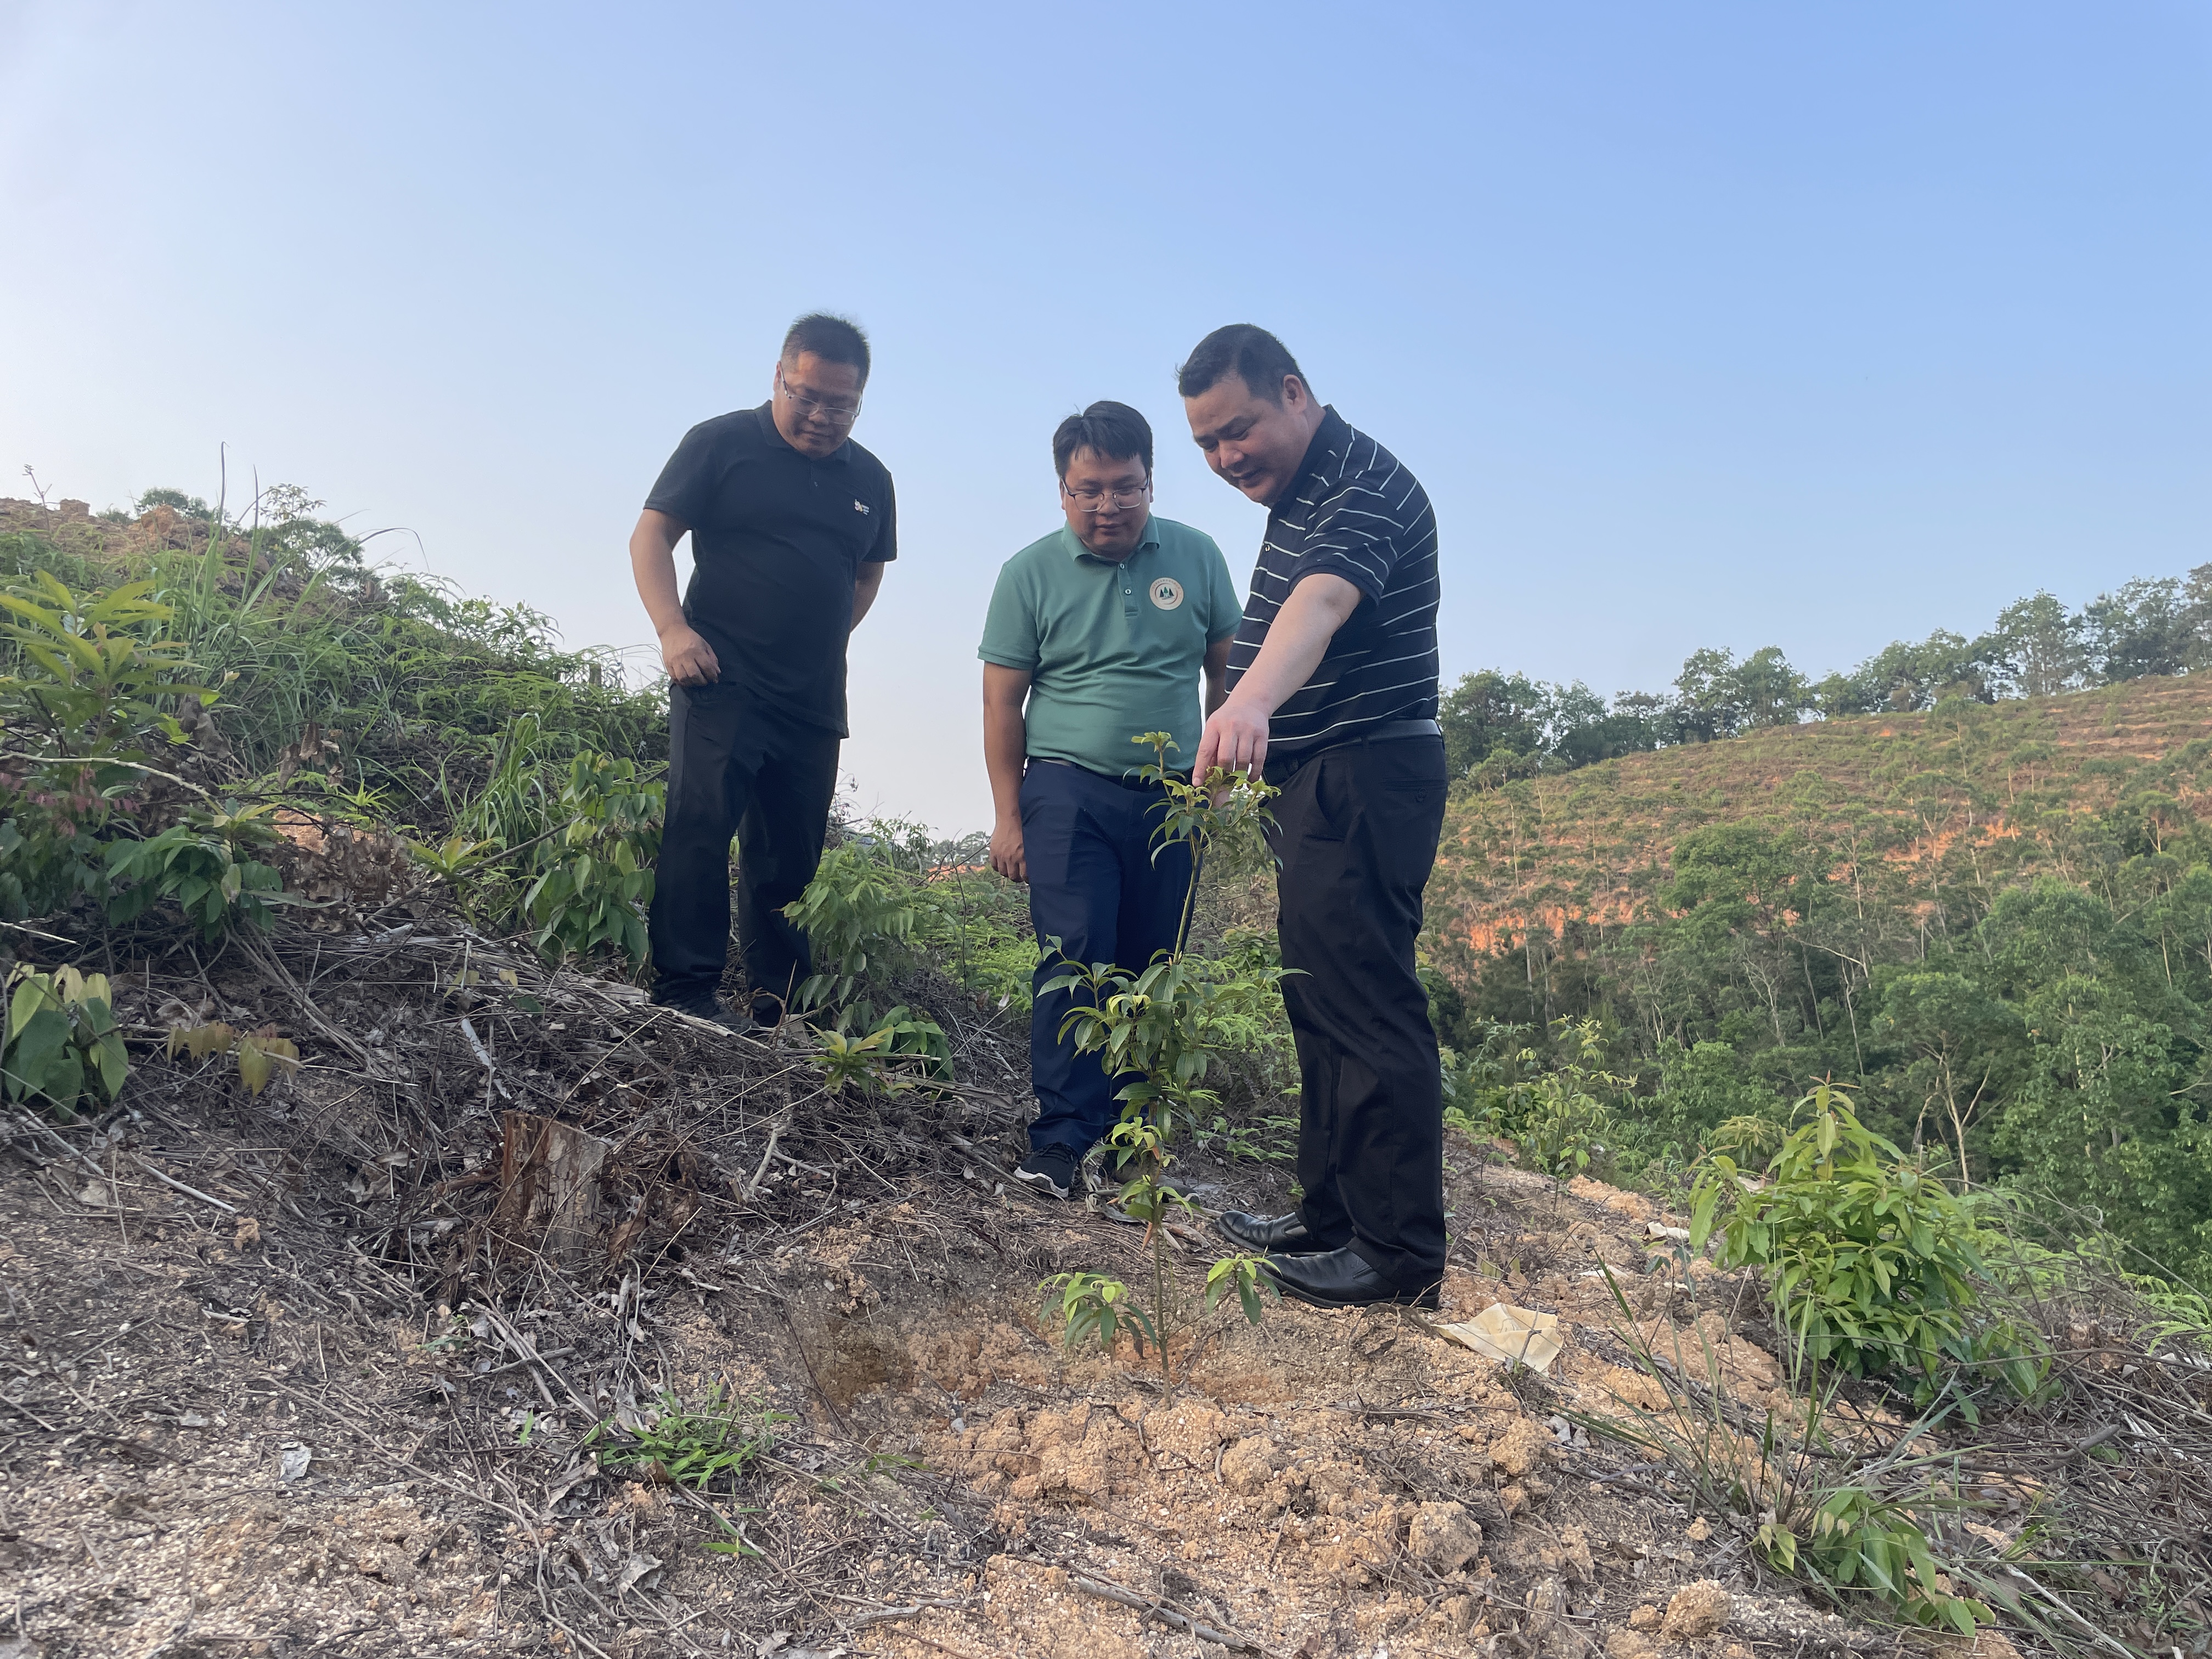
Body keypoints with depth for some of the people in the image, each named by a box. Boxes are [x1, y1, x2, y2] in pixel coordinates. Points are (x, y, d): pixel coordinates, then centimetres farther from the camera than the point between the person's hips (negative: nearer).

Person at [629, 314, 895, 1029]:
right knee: (701, 823, -15)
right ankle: (685, 990, -11)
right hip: (721, 682, -4)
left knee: (792, 854, 9)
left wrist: (824, 639, 12)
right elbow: (651, 535, -1)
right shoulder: (721, 444, 1)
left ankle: (779, 1005, 19)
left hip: (815, 702, 5)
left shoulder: (870, 480, 14)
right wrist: (672, 629, -15)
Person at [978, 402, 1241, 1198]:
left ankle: (1130, 1134, 19)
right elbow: (1002, 701, 2)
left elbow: (1227, 667, 14)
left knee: (1151, 971, 7)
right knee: (1076, 955, -13)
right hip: (1072, 789, -2)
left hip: (1172, 799, 3)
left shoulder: (1196, 556, 5)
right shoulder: (1030, 574, 0)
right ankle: (1063, 1138, -8)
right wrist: (1008, 817, -3)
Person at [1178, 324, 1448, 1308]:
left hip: (1365, 776, -11)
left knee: (1366, 1006, -10)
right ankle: (1329, 1215, 25)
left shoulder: (1363, 483, -16)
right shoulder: (1296, 491, 17)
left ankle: (1402, 1251, 0)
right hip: (1317, 782, 11)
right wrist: (1248, 724, 22)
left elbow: (1320, 603, -37)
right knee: (1318, 1003, 14)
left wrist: (1250, 703, -54)